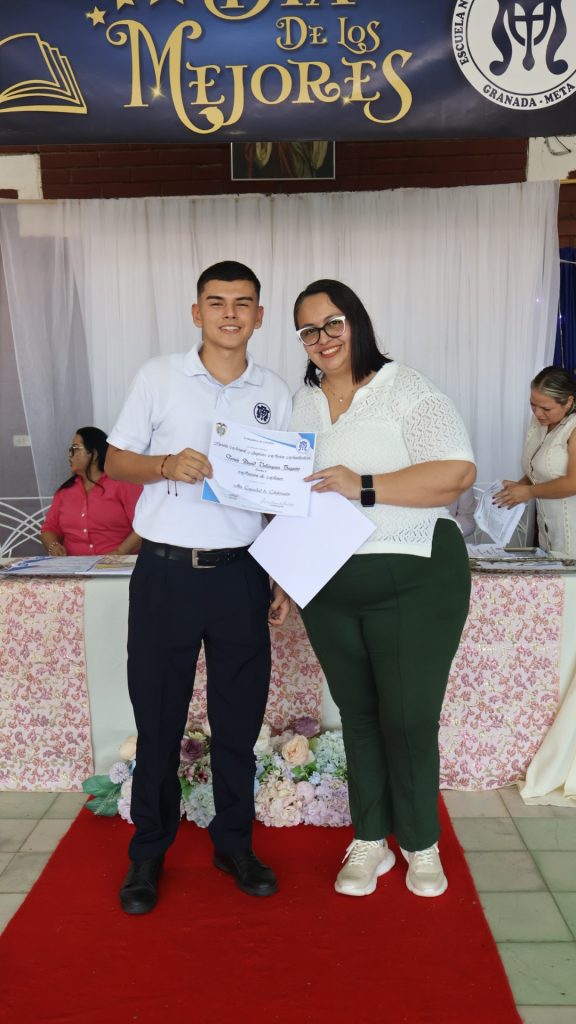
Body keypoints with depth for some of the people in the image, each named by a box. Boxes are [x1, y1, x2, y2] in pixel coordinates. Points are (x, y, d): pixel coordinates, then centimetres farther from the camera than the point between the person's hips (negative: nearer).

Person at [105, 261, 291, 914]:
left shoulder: (275, 394, 8)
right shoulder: (159, 377, 3)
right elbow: (115, 461, 4)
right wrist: (167, 465, -16)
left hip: (240, 573, 2)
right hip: (165, 571, -1)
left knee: (238, 715, 10)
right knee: (158, 715, 8)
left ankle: (233, 842, 29)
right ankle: (148, 851, 26)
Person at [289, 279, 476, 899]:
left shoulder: (405, 391, -7)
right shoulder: (299, 403, 10)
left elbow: (457, 472, -17)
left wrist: (364, 487, -23)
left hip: (413, 581, -4)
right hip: (328, 587, 5)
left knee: (409, 718, 2)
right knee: (357, 713, 14)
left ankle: (421, 844, 25)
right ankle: (370, 841, 30)